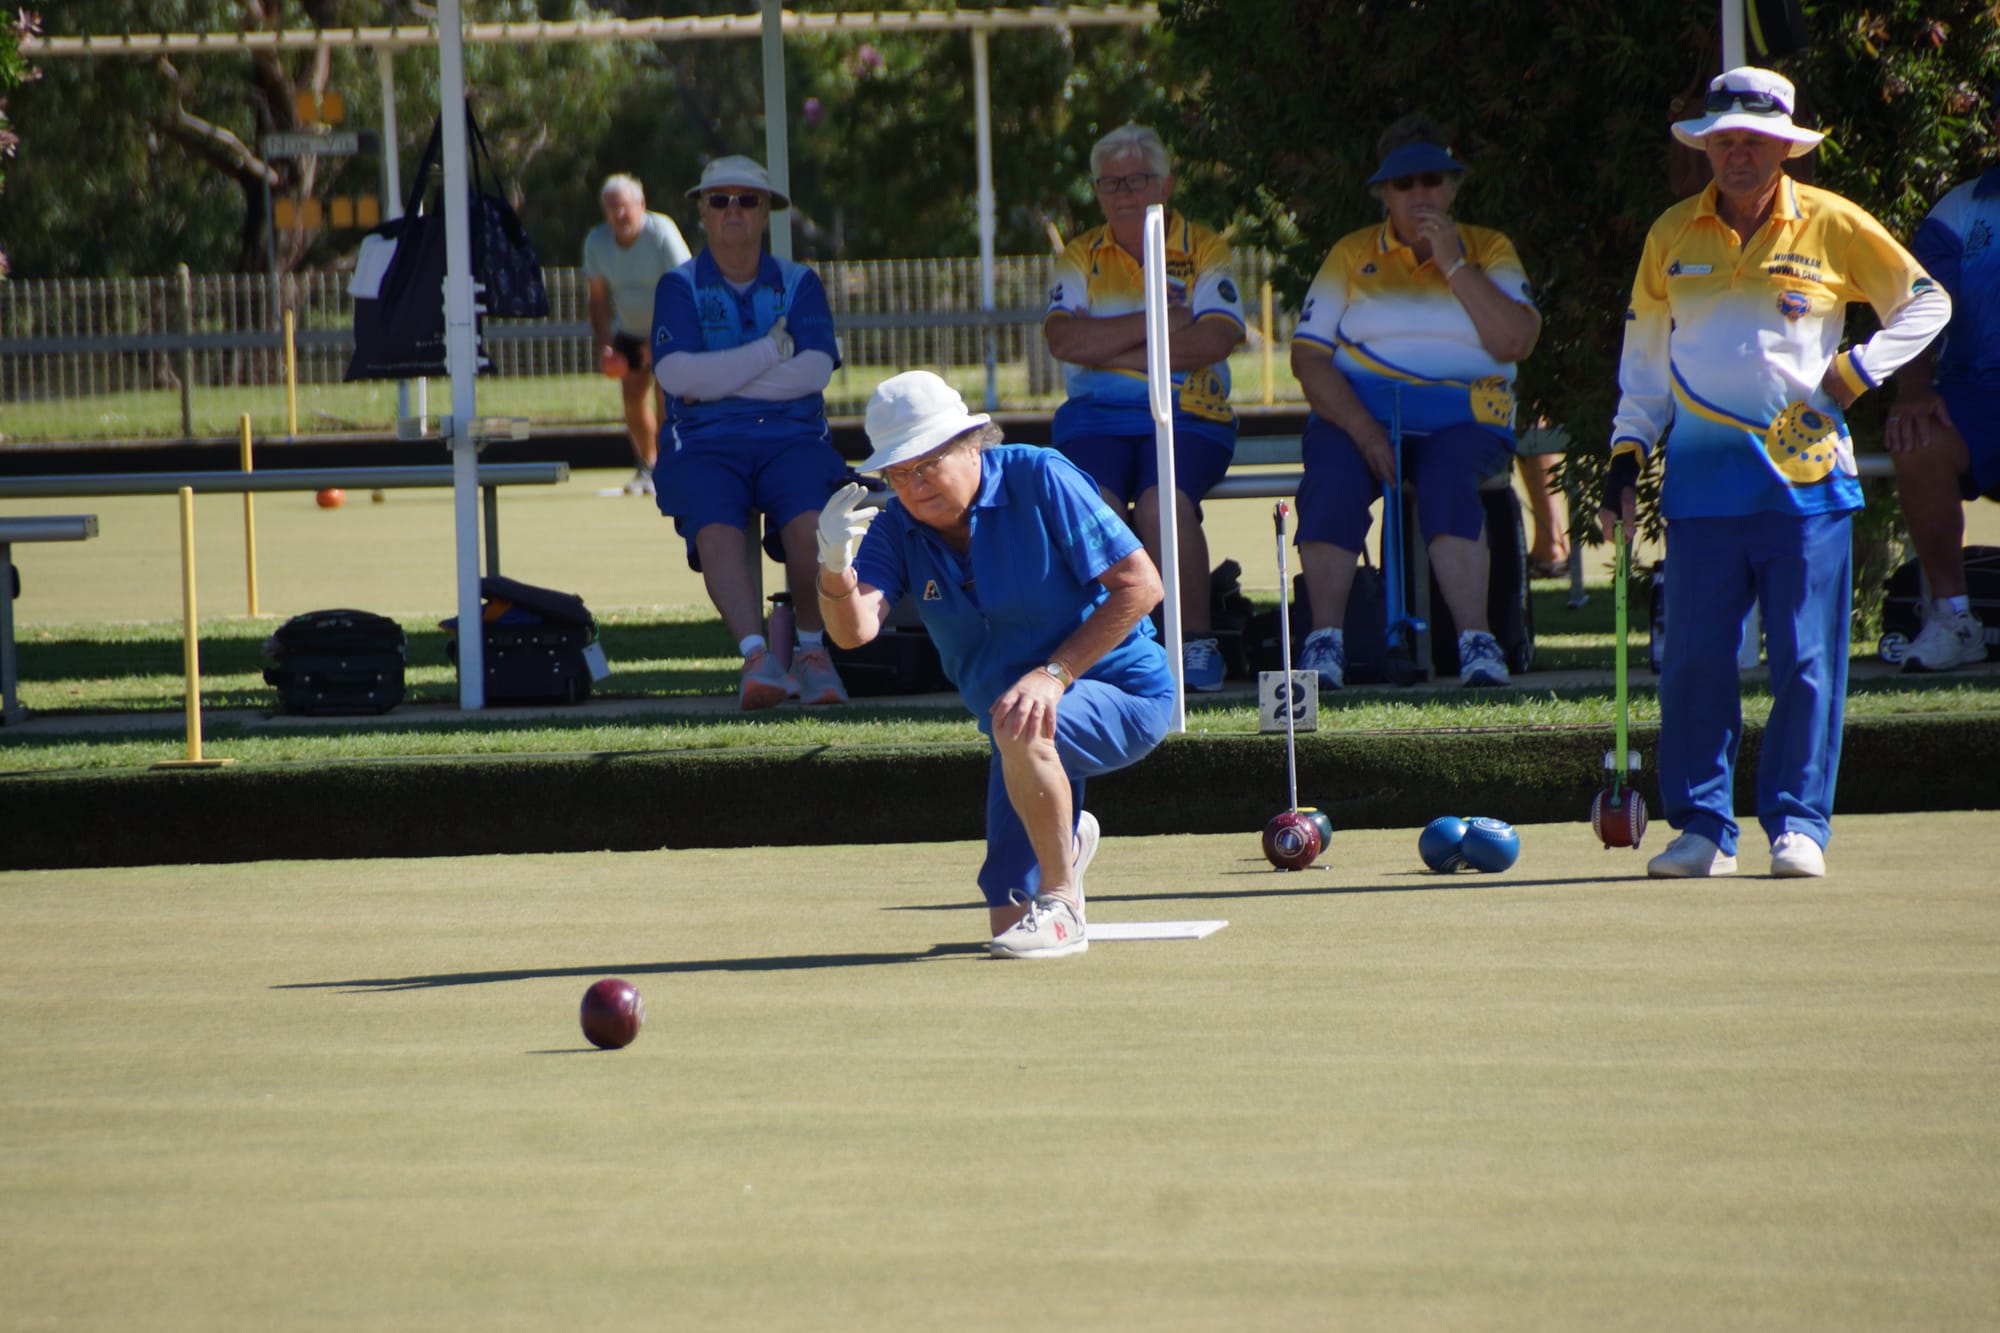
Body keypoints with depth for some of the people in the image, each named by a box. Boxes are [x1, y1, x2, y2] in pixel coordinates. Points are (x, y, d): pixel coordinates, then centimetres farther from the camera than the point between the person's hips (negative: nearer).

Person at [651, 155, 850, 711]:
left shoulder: (799, 283, 14)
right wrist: (771, 350, -6)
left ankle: (810, 651, -20)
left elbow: (816, 370, -3)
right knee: (716, 532, -33)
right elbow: (676, 373, -7)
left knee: (810, 523, -32)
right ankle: (757, 656, -44)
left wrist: (716, 382, -7)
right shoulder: (679, 287, 11)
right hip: (704, 445, -1)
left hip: (791, 439, 1)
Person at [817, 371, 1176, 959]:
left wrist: (1055, 673, -25)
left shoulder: (1040, 480, -16)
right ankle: (1066, 840, 41)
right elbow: (855, 629, -21)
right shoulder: (897, 529, -4)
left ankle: (1061, 907, -20)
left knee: (1020, 731, -39)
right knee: (1009, 928, 5)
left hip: (1125, 693, -6)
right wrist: (835, 567, -42)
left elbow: (1140, 584, -17)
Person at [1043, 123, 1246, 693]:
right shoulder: (1080, 258, 15)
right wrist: (1153, 323, -7)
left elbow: (1215, 340, -8)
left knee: (1161, 503, -32)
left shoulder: (1205, 251, 9)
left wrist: (1109, 348, -6)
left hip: (1188, 417, -2)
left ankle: (1196, 641, -19)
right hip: (1096, 417, 2)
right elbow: (1064, 339, -3)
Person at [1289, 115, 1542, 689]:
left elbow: (1515, 342, -5)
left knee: (1448, 479, -35)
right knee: (1333, 476, -32)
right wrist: (1361, 428, -13)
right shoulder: (1352, 254, 14)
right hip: (1355, 409, 1)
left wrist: (1454, 264, -7)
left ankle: (1476, 642, -36)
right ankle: (1325, 640, -30)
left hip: (1460, 419, -1)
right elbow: (1308, 356, 3)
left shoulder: (1489, 251, 12)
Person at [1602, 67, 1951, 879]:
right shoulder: (1673, 235, 10)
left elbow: (1926, 302, 10)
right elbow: (1644, 354, 18)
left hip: (1804, 472, -2)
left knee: (1807, 660, -3)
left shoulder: (1833, 227, 2)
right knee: (1694, 659, -2)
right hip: (1702, 480, 2)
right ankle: (1703, 826, 5)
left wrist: (1855, 373, -2)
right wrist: (1627, 451, 10)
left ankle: (1798, 823, 4)